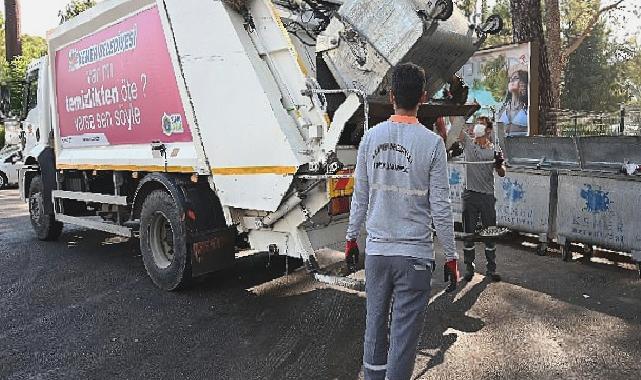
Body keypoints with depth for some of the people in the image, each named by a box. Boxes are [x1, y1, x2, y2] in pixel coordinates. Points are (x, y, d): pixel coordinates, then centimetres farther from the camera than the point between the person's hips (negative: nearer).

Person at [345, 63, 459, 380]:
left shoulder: (370, 138, -1)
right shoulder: (432, 142, -9)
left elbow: (360, 197, 4)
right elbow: (440, 208, -7)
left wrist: (352, 238, 17)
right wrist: (450, 256, 3)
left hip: (376, 250, 3)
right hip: (415, 254, -3)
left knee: (375, 323, 18)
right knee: (404, 332, 6)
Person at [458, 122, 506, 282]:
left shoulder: (494, 150, 3)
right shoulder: (468, 143, 3)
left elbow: (502, 174, -1)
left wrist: (499, 165, -19)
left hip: (487, 196, 0)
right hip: (470, 195, 0)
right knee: (469, 233, 7)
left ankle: (491, 269, 18)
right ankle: (469, 268, 18)